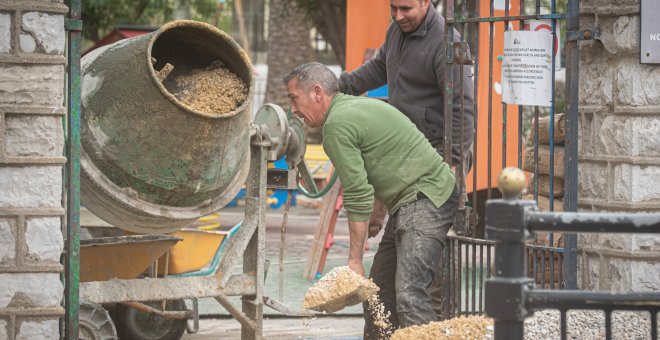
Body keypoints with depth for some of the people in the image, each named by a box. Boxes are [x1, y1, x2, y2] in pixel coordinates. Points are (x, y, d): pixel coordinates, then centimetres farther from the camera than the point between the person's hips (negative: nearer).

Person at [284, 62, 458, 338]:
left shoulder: (337, 125, -13)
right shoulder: (357, 106, 18)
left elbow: (358, 196, -15)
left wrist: (354, 260, -11)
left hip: (426, 198, -11)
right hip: (410, 201, 11)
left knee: (409, 295, -21)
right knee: (379, 288, 12)